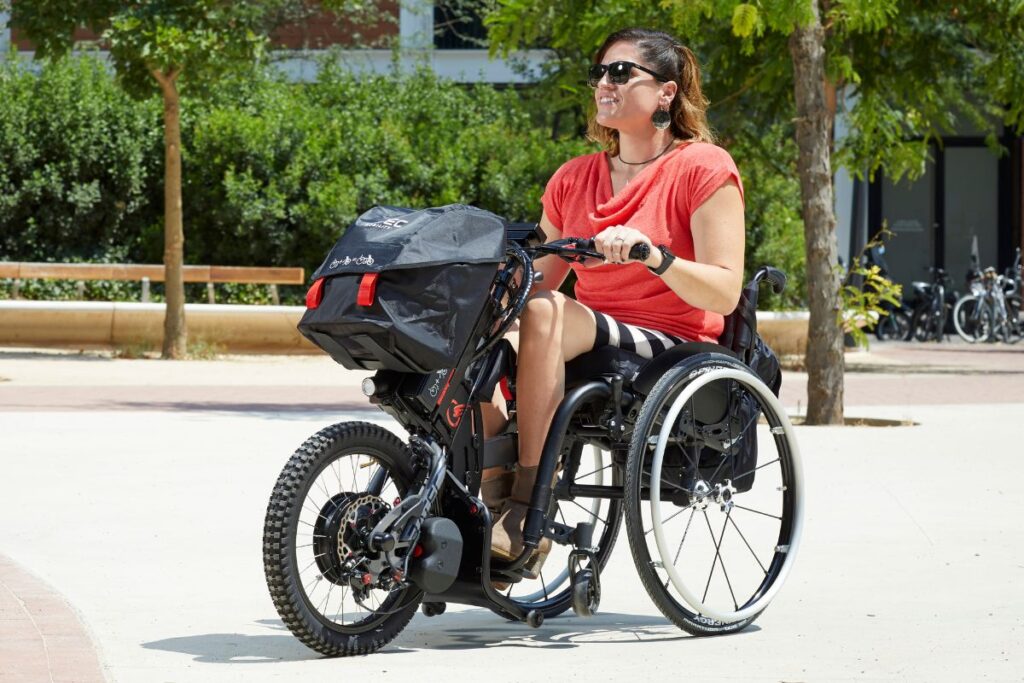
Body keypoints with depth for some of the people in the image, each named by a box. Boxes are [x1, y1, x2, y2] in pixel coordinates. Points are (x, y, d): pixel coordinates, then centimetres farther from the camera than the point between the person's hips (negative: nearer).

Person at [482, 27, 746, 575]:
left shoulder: (703, 167, -2)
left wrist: (652, 255, -27)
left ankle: (528, 511, -33)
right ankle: (497, 503, -21)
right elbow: (538, 278, 18)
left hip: (673, 348, -6)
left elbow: (724, 293, -11)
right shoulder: (573, 179, 16)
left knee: (546, 312, -33)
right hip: (588, 345, 6)